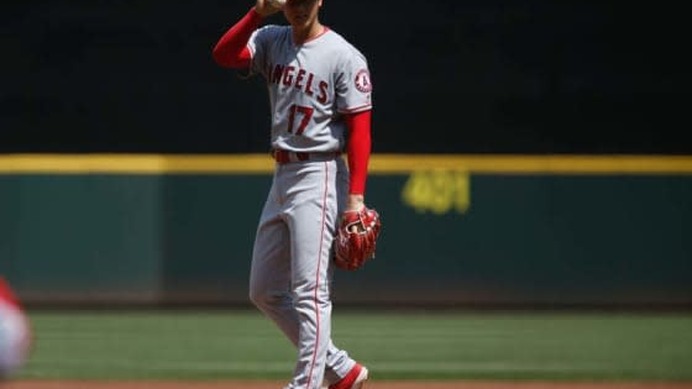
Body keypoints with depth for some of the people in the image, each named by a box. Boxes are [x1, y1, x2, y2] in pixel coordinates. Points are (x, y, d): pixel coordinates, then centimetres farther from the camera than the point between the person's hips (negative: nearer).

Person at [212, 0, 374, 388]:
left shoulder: (344, 57, -10)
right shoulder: (272, 42, 8)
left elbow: (360, 130, -13)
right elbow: (223, 55, -8)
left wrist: (356, 198, -20)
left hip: (320, 178, -8)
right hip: (282, 176, 8)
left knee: (310, 291, -12)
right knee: (265, 292, 12)